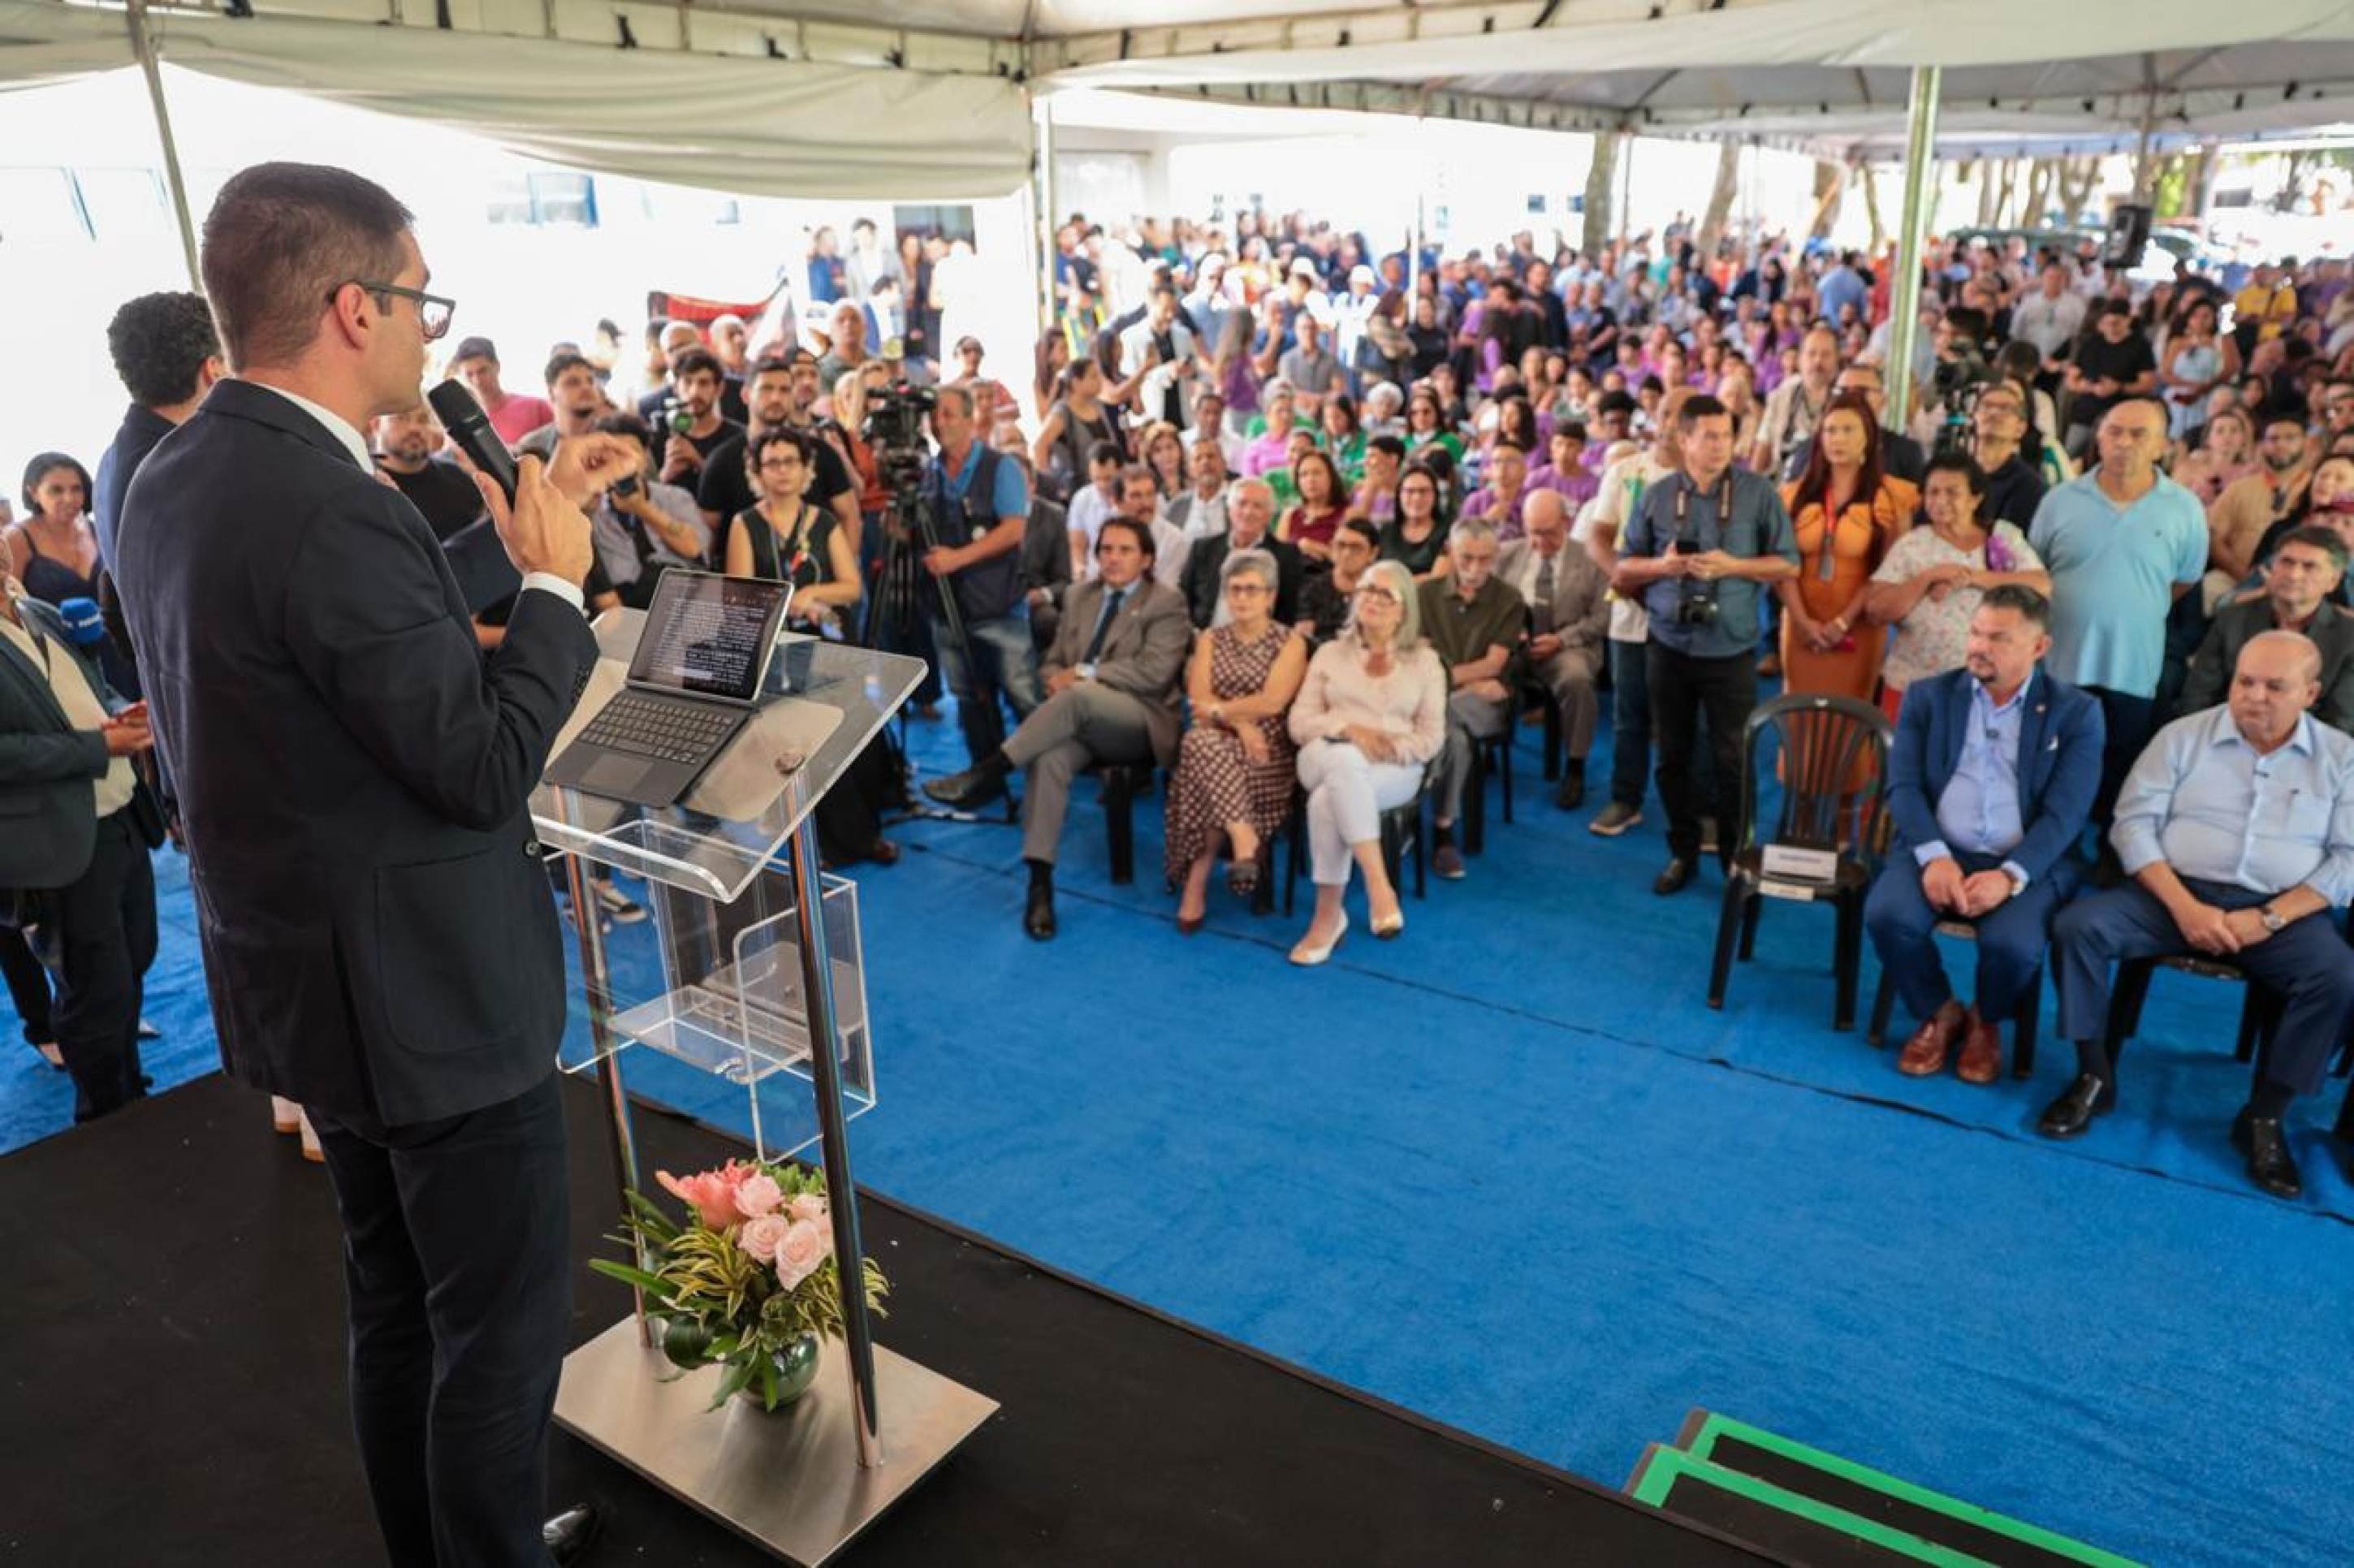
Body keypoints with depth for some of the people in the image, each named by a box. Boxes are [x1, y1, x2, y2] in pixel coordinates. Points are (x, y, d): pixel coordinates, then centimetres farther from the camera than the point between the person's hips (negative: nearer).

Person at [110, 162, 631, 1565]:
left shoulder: (178, 481, 4)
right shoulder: (327, 507, -27)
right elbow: (487, 764, -24)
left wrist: (524, 519, 12)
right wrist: (557, 580, -12)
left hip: (311, 974, 10)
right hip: (425, 990, -10)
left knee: (398, 1303, 24)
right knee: (505, 1327, 7)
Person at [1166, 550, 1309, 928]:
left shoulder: (1291, 641, 4)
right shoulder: (1210, 640, 15)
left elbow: (1271, 702, -11)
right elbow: (1199, 704, 1)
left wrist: (1219, 709, -5)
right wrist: (1241, 723, -15)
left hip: (1268, 749, -3)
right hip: (1216, 741, 3)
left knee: (1208, 772, -34)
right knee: (1201, 742, -35)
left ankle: (1198, 880, -27)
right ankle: (1243, 837, -38)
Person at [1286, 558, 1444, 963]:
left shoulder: (1425, 661, 14)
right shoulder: (1330, 653, 18)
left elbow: (1431, 737, 7)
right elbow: (1299, 722, 8)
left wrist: (1391, 748, -14)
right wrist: (1349, 729, -11)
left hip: (1395, 769, -1)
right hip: (1326, 759, 1)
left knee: (1328, 799, -35)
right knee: (1345, 761, -39)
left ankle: (1328, 913, -29)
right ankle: (1378, 885, -42)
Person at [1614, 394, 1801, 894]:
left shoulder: (1758, 491, -3)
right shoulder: (1657, 495, 3)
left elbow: (1788, 564, -1)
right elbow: (1623, 571, 8)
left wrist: (1732, 566, -14)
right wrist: (1663, 565, -11)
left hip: (1731, 649, -2)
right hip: (1668, 645, 2)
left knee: (1734, 759, 2)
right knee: (1672, 755, 11)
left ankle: (1736, 855, 18)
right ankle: (1683, 850, 26)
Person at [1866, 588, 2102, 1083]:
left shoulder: (2075, 712, 4)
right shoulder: (1928, 695, 9)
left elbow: (2065, 813, -6)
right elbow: (1903, 786, -1)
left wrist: (2010, 875, -22)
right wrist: (1934, 856, -19)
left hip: (2028, 864, -1)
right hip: (1937, 852, 2)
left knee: (2013, 944, -31)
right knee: (1887, 914, -29)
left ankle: (1986, 1020, 8)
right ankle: (1939, 1013, 4)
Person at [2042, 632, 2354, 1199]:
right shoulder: (2183, 736, 4)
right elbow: (2133, 822, -2)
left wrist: (2268, 919, -14)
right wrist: (2184, 907, -15)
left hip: (2284, 911, 0)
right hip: (2175, 893, 0)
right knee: (2077, 926, -25)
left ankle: (2265, 1117, -11)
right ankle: (2094, 1078, -11)